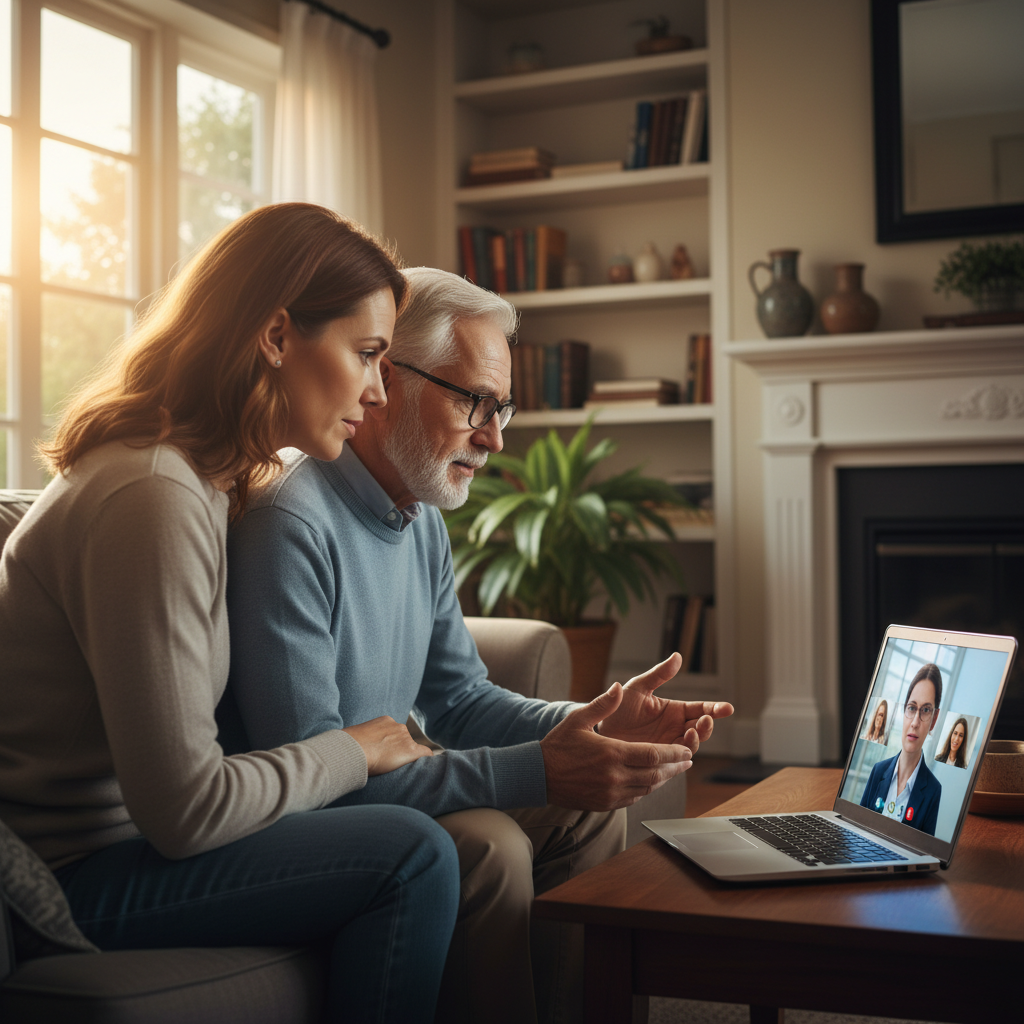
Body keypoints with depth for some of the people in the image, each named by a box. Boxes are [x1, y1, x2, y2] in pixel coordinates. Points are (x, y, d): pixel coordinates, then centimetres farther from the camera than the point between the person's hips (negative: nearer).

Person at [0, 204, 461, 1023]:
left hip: (114, 827, 9)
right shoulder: (152, 500, -25)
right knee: (413, 856, -15)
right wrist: (354, 751, -9)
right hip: (68, 880, -9)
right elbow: (184, 811, -24)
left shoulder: (209, 483, 8)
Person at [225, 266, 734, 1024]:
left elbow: (458, 700, 12)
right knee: (488, 845, -28)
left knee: (591, 812, 5)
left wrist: (592, 727, -7)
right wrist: (536, 770, -31)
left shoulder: (423, 519, 7)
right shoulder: (292, 525, -25)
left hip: (379, 791, 9)